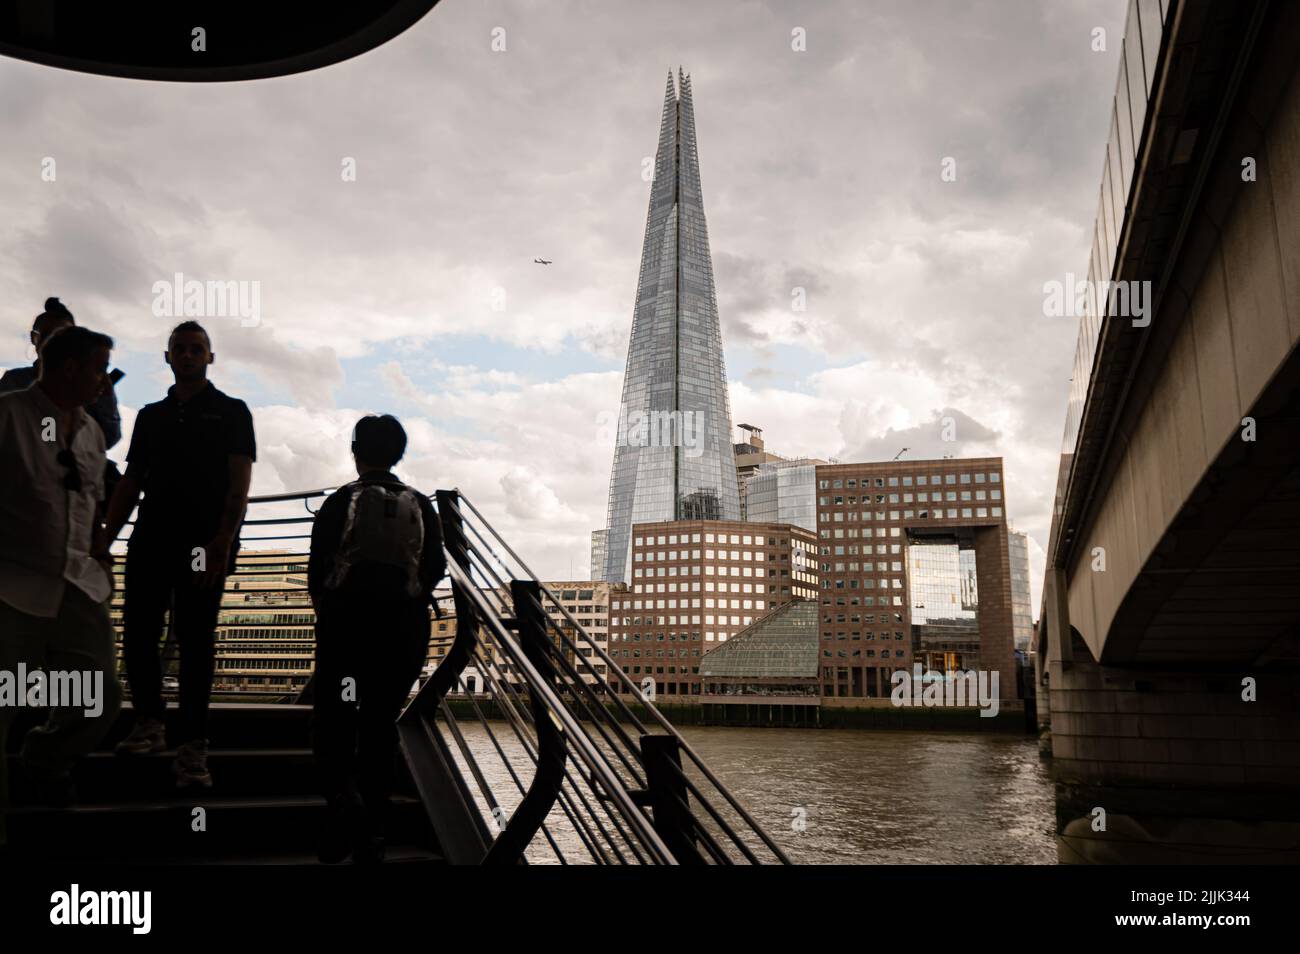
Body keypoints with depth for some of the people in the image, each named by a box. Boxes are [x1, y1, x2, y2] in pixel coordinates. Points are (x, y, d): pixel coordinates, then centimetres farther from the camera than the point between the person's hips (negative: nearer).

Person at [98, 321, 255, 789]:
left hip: (204, 545, -4)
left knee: (195, 642, -3)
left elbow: (239, 484, -5)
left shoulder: (231, 412, 5)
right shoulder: (151, 416, 17)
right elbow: (130, 482, 16)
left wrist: (222, 543, -17)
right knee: (137, 635, 5)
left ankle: (192, 748, 0)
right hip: (150, 541, 5)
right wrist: (104, 540, 6)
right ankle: (149, 724, 23)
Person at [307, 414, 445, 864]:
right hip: (405, 625, 2)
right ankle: (372, 831, 12)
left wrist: (324, 608, 16)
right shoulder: (420, 506, 6)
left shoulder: (340, 501, -1)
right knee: (381, 722, 10)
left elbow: (317, 569, -3)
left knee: (332, 716, 7)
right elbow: (436, 568, 6)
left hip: (346, 618, -2)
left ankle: (343, 795, -19)